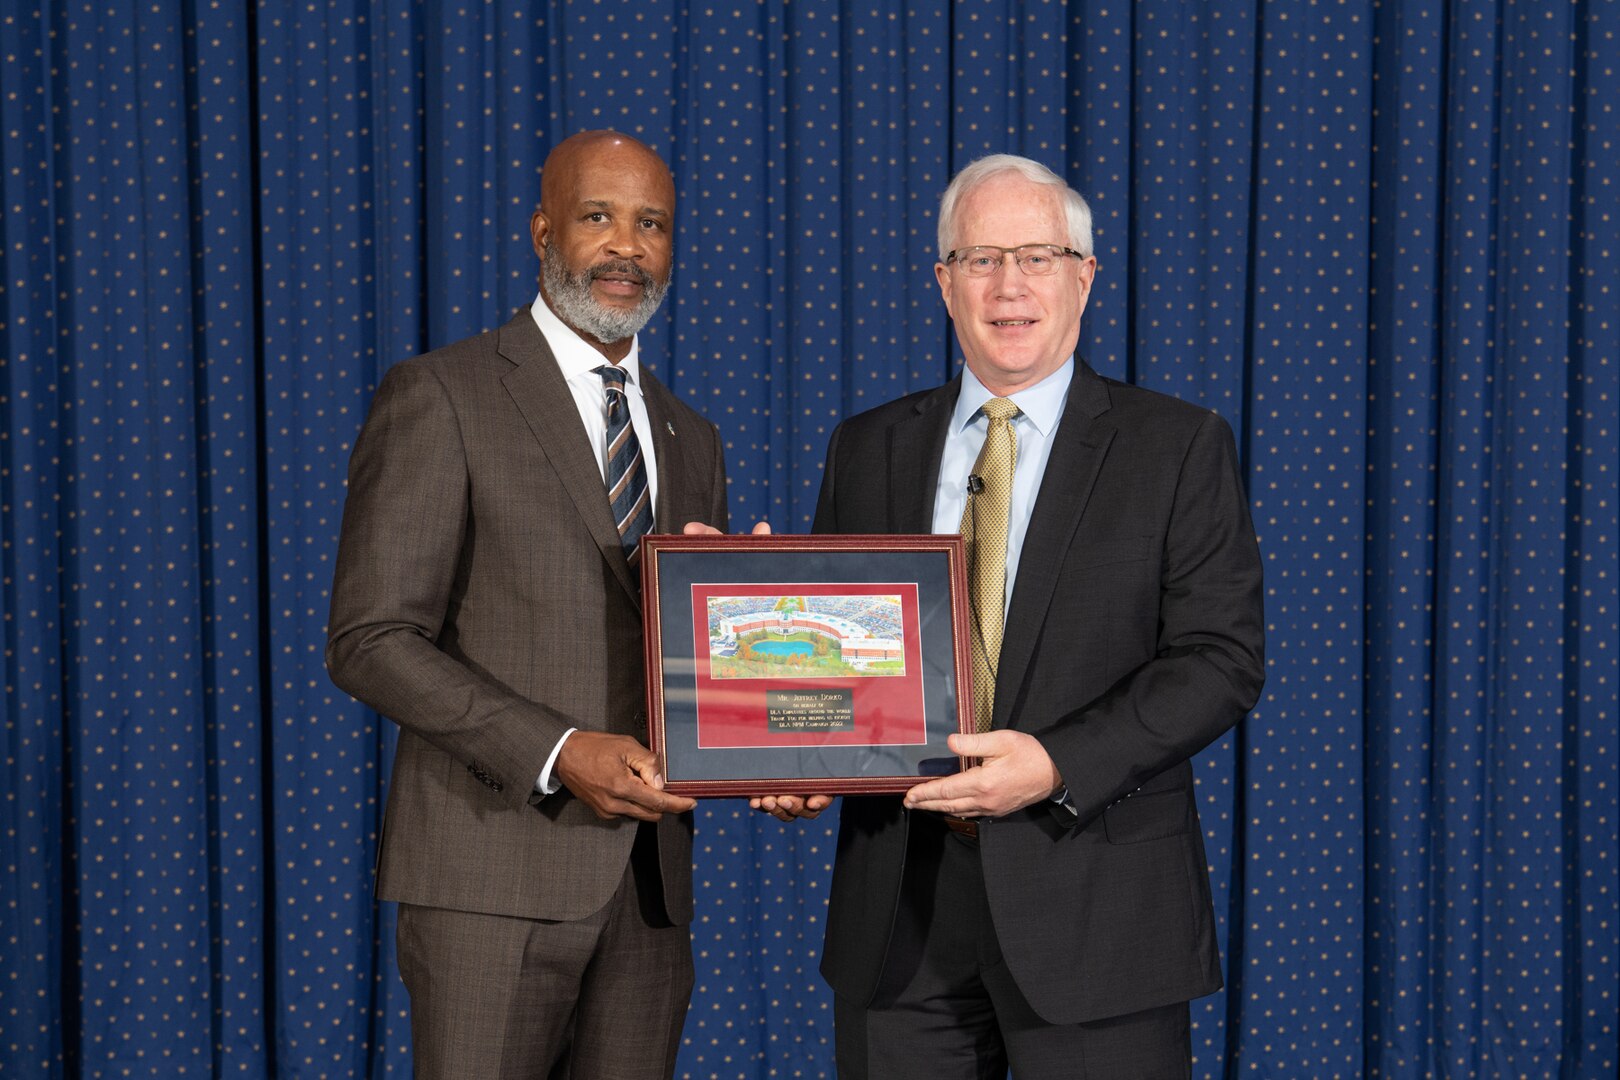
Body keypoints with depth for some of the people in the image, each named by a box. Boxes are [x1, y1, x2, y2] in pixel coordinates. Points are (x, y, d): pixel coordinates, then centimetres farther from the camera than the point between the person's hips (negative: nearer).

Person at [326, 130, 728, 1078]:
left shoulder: (691, 440, 17)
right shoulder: (440, 397, -2)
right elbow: (371, 639, -9)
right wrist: (556, 752, -18)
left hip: (653, 881, 6)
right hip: (495, 872, -5)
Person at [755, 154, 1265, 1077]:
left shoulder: (1179, 447, 0)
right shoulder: (867, 450, 11)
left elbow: (1223, 656, -7)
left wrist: (1059, 764, -18)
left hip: (1097, 906, -3)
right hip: (901, 905, 3)